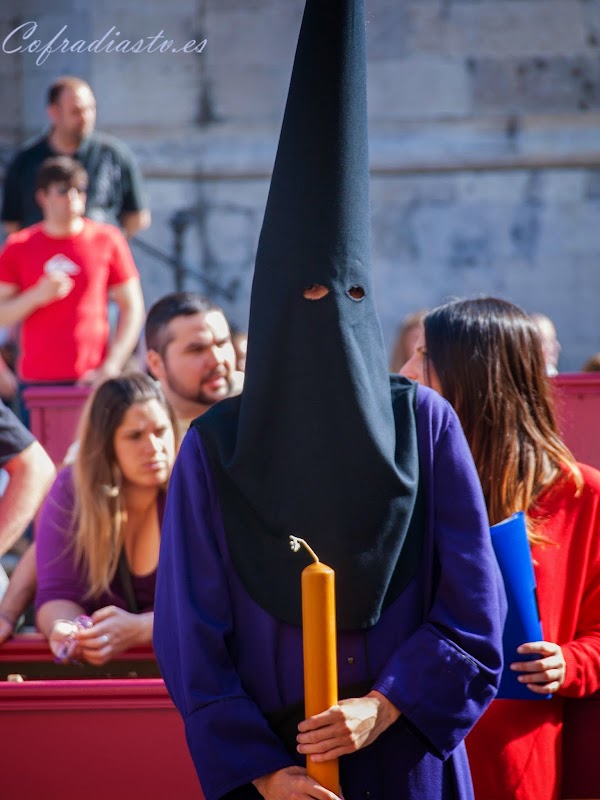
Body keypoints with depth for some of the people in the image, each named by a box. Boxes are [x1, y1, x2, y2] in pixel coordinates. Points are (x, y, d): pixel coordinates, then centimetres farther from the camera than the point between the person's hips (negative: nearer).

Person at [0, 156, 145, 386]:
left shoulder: (107, 240, 5)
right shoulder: (19, 247, 6)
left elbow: (132, 309, 6)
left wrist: (111, 366, -3)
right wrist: (37, 296, -11)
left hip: (91, 380, -1)